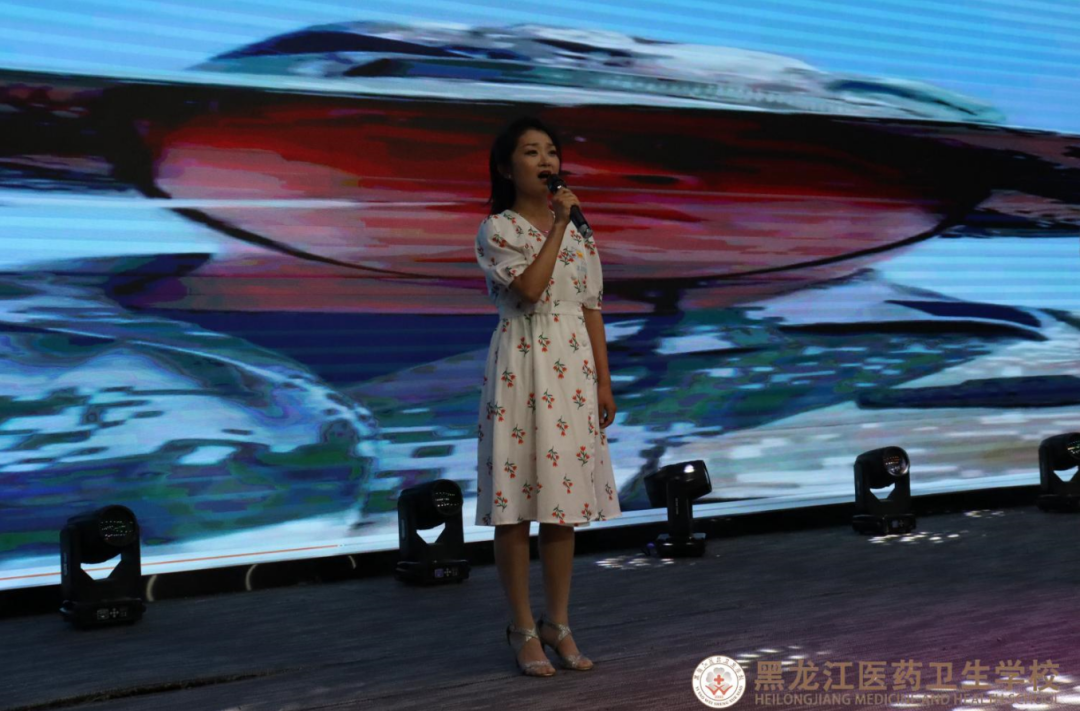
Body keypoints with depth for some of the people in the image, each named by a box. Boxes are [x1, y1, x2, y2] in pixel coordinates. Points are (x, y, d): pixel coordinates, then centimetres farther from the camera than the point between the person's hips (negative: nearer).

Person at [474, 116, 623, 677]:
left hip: (573, 369, 5)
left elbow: (591, 309, 12)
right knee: (515, 503, -1)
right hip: (521, 368, -5)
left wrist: (604, 379, 7)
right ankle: (523, 630, 10)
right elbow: (531, 288, -21)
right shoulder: (497, 230, -4)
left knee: (564, 498, 8)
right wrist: (558, 225, -16)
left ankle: (558, 624, 18)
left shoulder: (579, 230, 12)